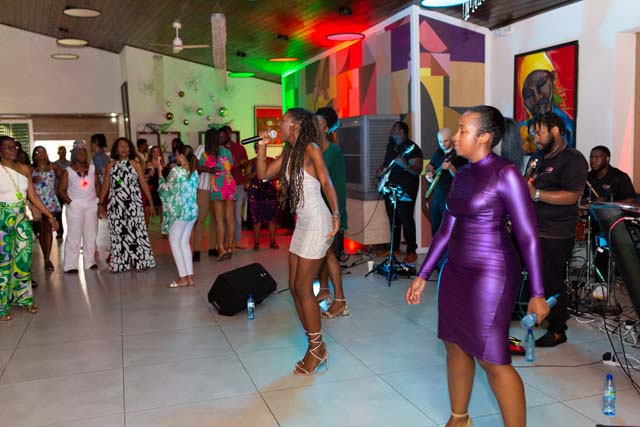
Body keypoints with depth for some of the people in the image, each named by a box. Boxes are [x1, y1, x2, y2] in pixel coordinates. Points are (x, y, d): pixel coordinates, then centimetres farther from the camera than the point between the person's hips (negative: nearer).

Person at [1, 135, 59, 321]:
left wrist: (49, 215, 6)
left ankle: (24, 298, 21)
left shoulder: (24, 169, 6)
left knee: (24, 259, 8)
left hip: (21, 218, 4)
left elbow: (33, 196, 9)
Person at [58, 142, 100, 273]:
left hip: (91, 204, 4)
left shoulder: (92, 168, 7)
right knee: (74, 235, -4)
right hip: (75, 206, -4)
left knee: (91, 234, 8)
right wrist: (70, 202, -12)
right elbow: (61, 189, -3)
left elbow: (97, 184, 11)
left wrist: (98, 199, 1)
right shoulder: (68, 171, -3)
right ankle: (70, 265, 0)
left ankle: (89, 261, 18)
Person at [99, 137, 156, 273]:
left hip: (133, 203, -2)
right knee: (117, 232, 5)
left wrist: (151, 203, -2)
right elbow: (105, 186, 10)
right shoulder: (110, 166, 7)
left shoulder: (135, 164, 1)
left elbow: (144, 184, 1)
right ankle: (119, 263, 14)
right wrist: (101, 204, 8)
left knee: (136, 230, -3)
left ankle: (141, 262, 6)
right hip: (116, 204, 2)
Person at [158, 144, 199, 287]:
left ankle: (182, 278, 1)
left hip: (179, 212, -7)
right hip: (192, 211, 7)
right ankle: (189, 277, 11)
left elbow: (165, 188, -2)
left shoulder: (176, 171, -13)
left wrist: (159, 170, 4)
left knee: (174, 242, 4)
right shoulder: (194, 172, 7)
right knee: (184, 243, 13)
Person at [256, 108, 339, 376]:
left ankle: (316, 351, 11)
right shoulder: (289, 153, 14)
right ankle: (316, 348, 20)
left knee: (303, 288, -4)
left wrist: (336, 216, -26)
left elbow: (326, 183, -17)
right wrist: (262, 147, 5)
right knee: (295, 288, 9)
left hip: (317, 223, -9)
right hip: (302, 224, 9)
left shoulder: (310, 149, -10)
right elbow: (263, 174, 14)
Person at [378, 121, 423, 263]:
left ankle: (411, 251, 0)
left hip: (406, 189, -8)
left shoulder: (412, 148, -12)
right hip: (390, 188, 8)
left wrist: (405, 165, -36)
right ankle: (395, 247, 24)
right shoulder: (391, 145, 14)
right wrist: (382, 168, 8)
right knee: (393, 218, 12)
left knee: (406, 219, -8)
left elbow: (418, 170, -19)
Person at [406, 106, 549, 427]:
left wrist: (537, 294, -15)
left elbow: (528, 237, -14)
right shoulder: (462, 175, 8)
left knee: (492, 359, -3)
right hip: (456, 271, 8)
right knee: (455, 346, 15)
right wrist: (422, 276, 13)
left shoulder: (505, 174, -13)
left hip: (490, 274, -8)